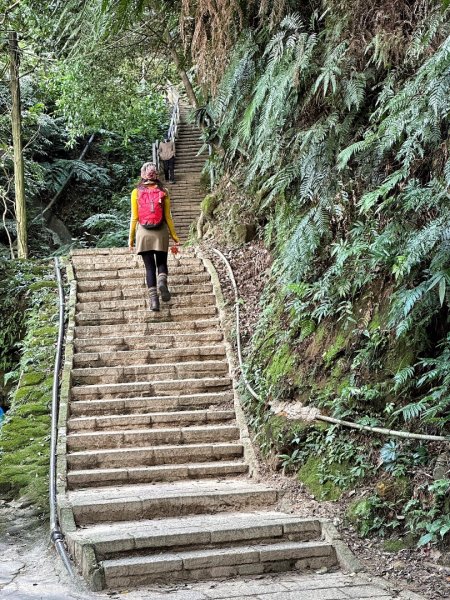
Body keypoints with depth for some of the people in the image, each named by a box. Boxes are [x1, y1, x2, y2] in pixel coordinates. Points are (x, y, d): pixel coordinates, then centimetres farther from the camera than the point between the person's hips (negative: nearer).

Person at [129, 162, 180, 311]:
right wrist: (174, 237, 7)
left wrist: (131, 238, 7)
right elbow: (168, 217, 1)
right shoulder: (163, 192, 1)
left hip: (143, 233, 0)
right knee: (161, 263, 13)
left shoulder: (136, 192, 1)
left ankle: (153, 298, -6)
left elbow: (134, 218, 0)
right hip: (161, 232, 0)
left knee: (149, 266, 4)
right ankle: (162, 281, -19)